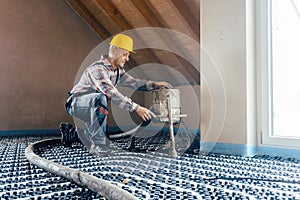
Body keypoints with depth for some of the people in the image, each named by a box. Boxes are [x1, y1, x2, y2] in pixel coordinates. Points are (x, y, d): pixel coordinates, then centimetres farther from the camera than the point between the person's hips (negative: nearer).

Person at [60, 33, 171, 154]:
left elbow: (133, 82, 2)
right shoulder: (98, 69, -27)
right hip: (76, 103, -9)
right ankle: (98, 144, -33)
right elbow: (112, 94, -39)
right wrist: (137, 108, -45)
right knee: (100, 97, -40)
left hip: (92, 106, 9)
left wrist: (154, 84, -15)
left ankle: (72, 132, 28)